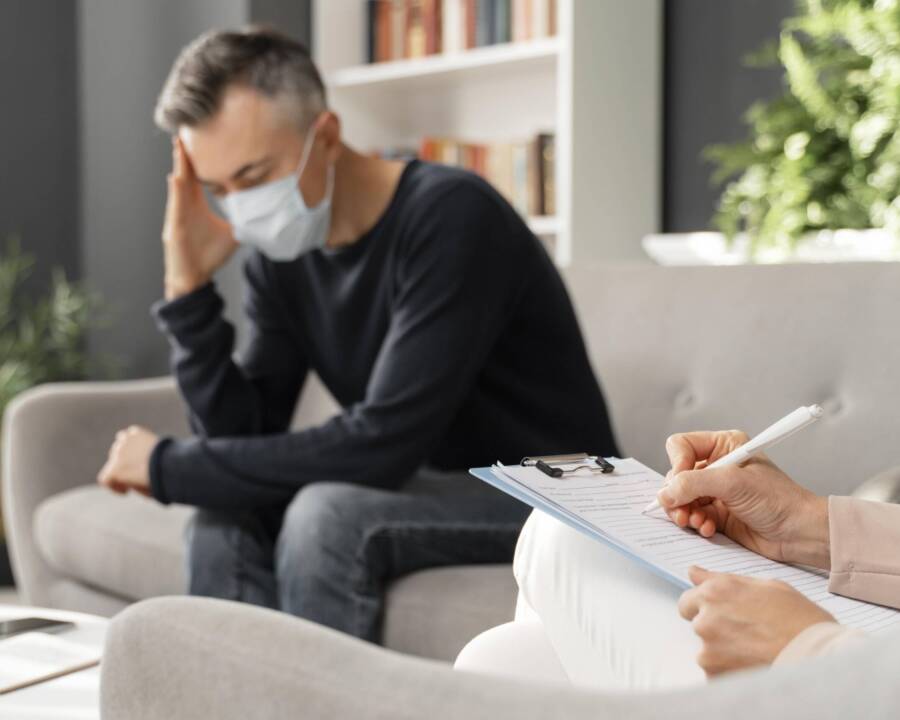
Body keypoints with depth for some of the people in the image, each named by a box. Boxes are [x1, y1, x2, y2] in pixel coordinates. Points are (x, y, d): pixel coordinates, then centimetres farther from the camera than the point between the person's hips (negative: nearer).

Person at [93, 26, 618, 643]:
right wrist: (189, 291, -14)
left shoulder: (450, 217, -22)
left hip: (555, 497, -7)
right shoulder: (281, 253, 1)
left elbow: (381, 446, -29)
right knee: (227, 514, -12)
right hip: (432, 485, 7)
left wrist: (168, 466, -20)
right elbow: (244, 439, -2)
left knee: (327, 514, -28)